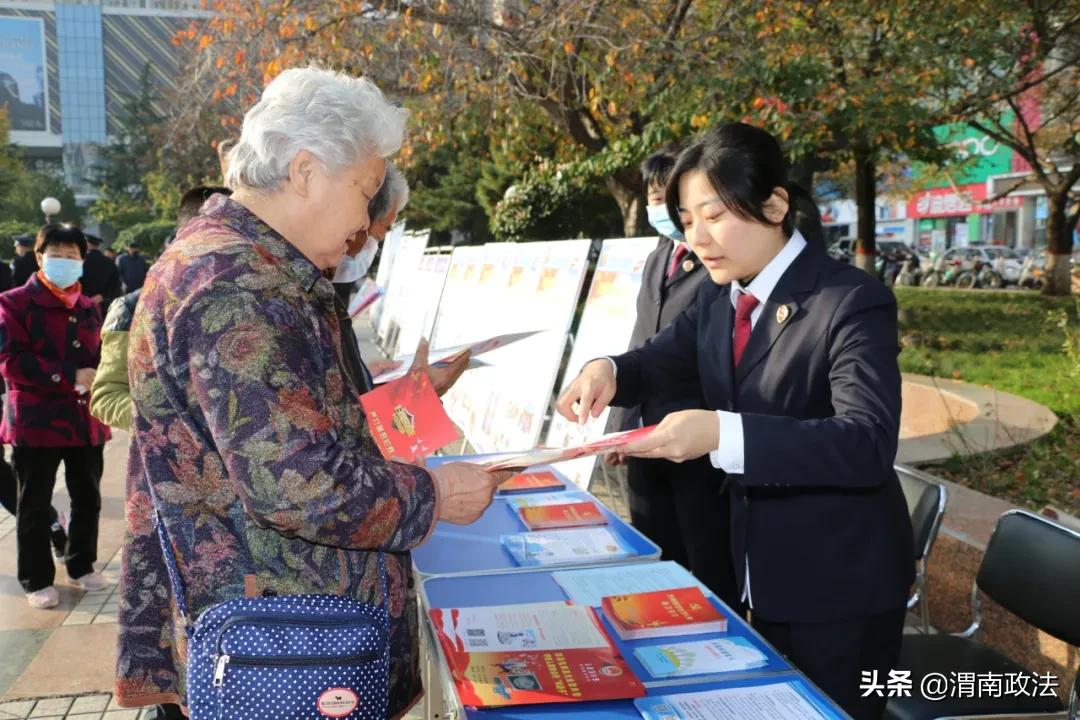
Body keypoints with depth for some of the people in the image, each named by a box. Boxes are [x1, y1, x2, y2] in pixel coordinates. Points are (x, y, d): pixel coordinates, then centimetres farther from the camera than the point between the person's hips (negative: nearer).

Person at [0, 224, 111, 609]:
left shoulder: (88, 308, 13)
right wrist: (69, 377, -20)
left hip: (85, 419, 5)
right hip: (36, 420, -5)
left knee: (88, 499, 14)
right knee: (35, 506, 6)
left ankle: (82, 566, 32)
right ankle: (37, 580, 20)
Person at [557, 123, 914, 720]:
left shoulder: (852, 302, -21)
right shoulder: (718, 295, 2)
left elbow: (868, 444, -31)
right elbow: (662, 358, 15)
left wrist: (723, 433, -43)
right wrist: (608, 370, -10)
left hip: (839, 583, -7)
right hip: (760, 568, 7)